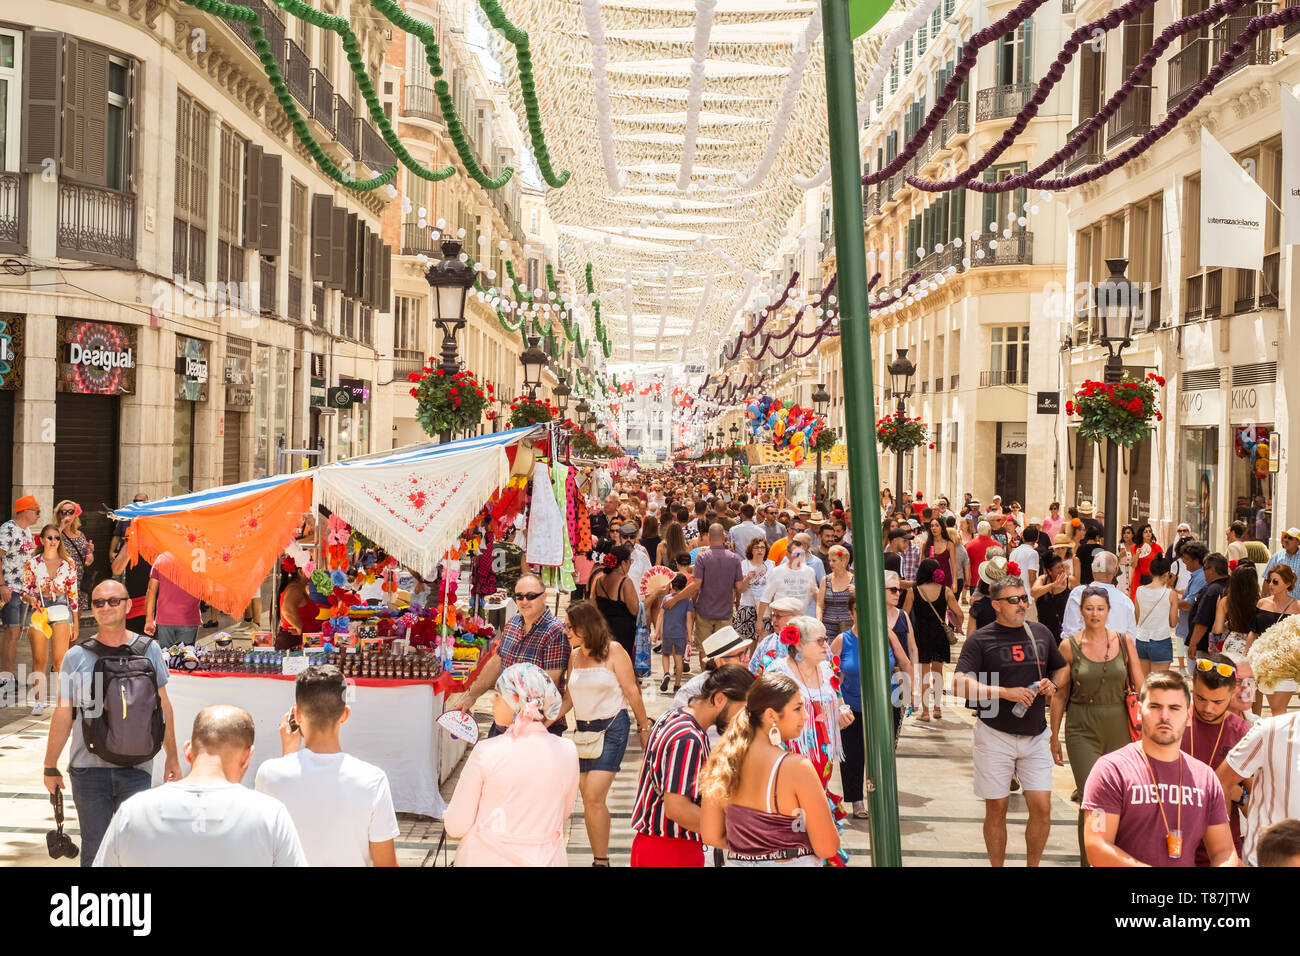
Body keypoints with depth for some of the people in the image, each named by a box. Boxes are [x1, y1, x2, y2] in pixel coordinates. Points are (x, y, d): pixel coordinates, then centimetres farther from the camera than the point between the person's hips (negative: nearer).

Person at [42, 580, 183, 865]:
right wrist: (50, 767, 10)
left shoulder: (148, 650, 1)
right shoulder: (76, 656, 0)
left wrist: (172, 757, 12)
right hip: (88, 768, 0)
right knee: (94, 850, 7)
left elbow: (162, 704, 9)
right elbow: (63, 714, 6)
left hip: (136, 768, 0)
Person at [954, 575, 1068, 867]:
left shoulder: (1041, 633, 8)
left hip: (1035, 736, 3)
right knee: (996, 809, 5)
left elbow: (1063, 667, 24)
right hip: (995, 736, -3)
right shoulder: (980, 640, -6)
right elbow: (960, 683, -17)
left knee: (1042, 807, -1)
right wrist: (1005, 692, -23)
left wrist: (1053, 684, 1)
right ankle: (997, 865, 20)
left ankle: (1033, 864, 18)